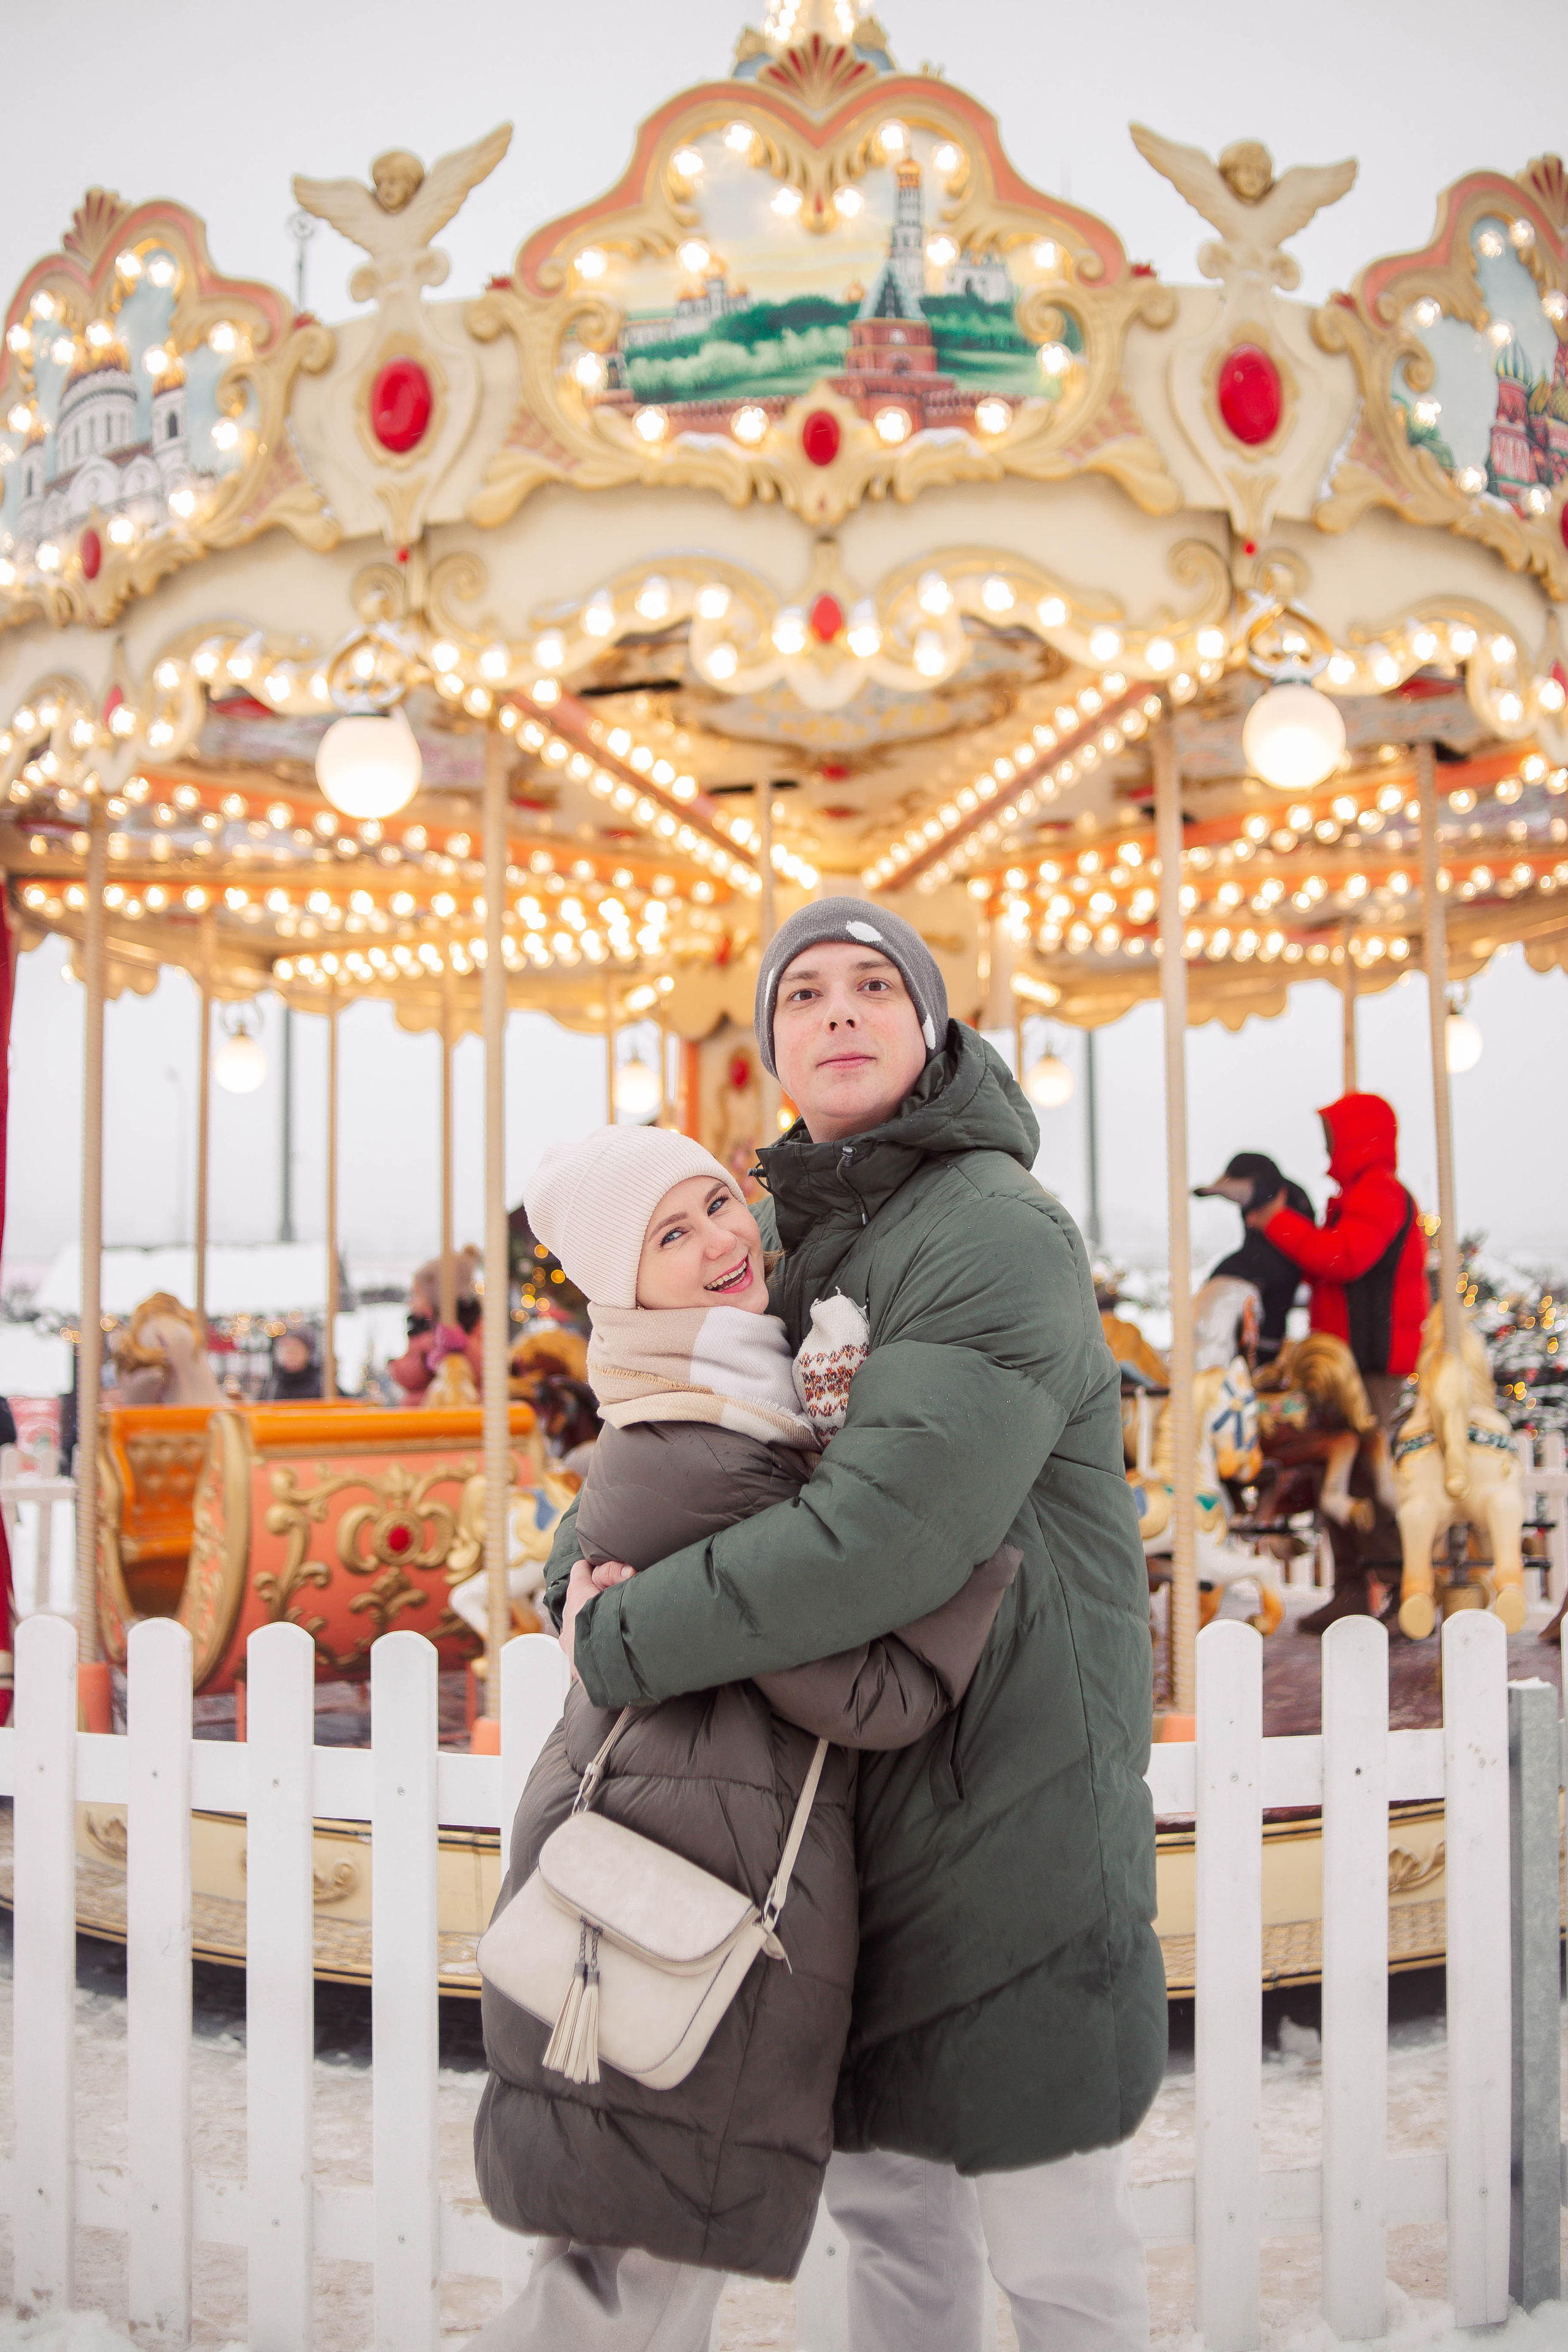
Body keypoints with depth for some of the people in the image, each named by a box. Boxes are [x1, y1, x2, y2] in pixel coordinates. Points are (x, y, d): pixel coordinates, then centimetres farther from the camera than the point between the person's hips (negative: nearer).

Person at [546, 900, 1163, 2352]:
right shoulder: (789, 1234, 8)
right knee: (883, 2188, 19)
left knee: (1049, 2230, 6)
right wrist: (582, 1573, -8)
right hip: (849, 1789, 7)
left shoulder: (999, 1237, -18)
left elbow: (888, 1536, -29)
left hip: (1010, 1789, -7)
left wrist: (625, 1645, -19)